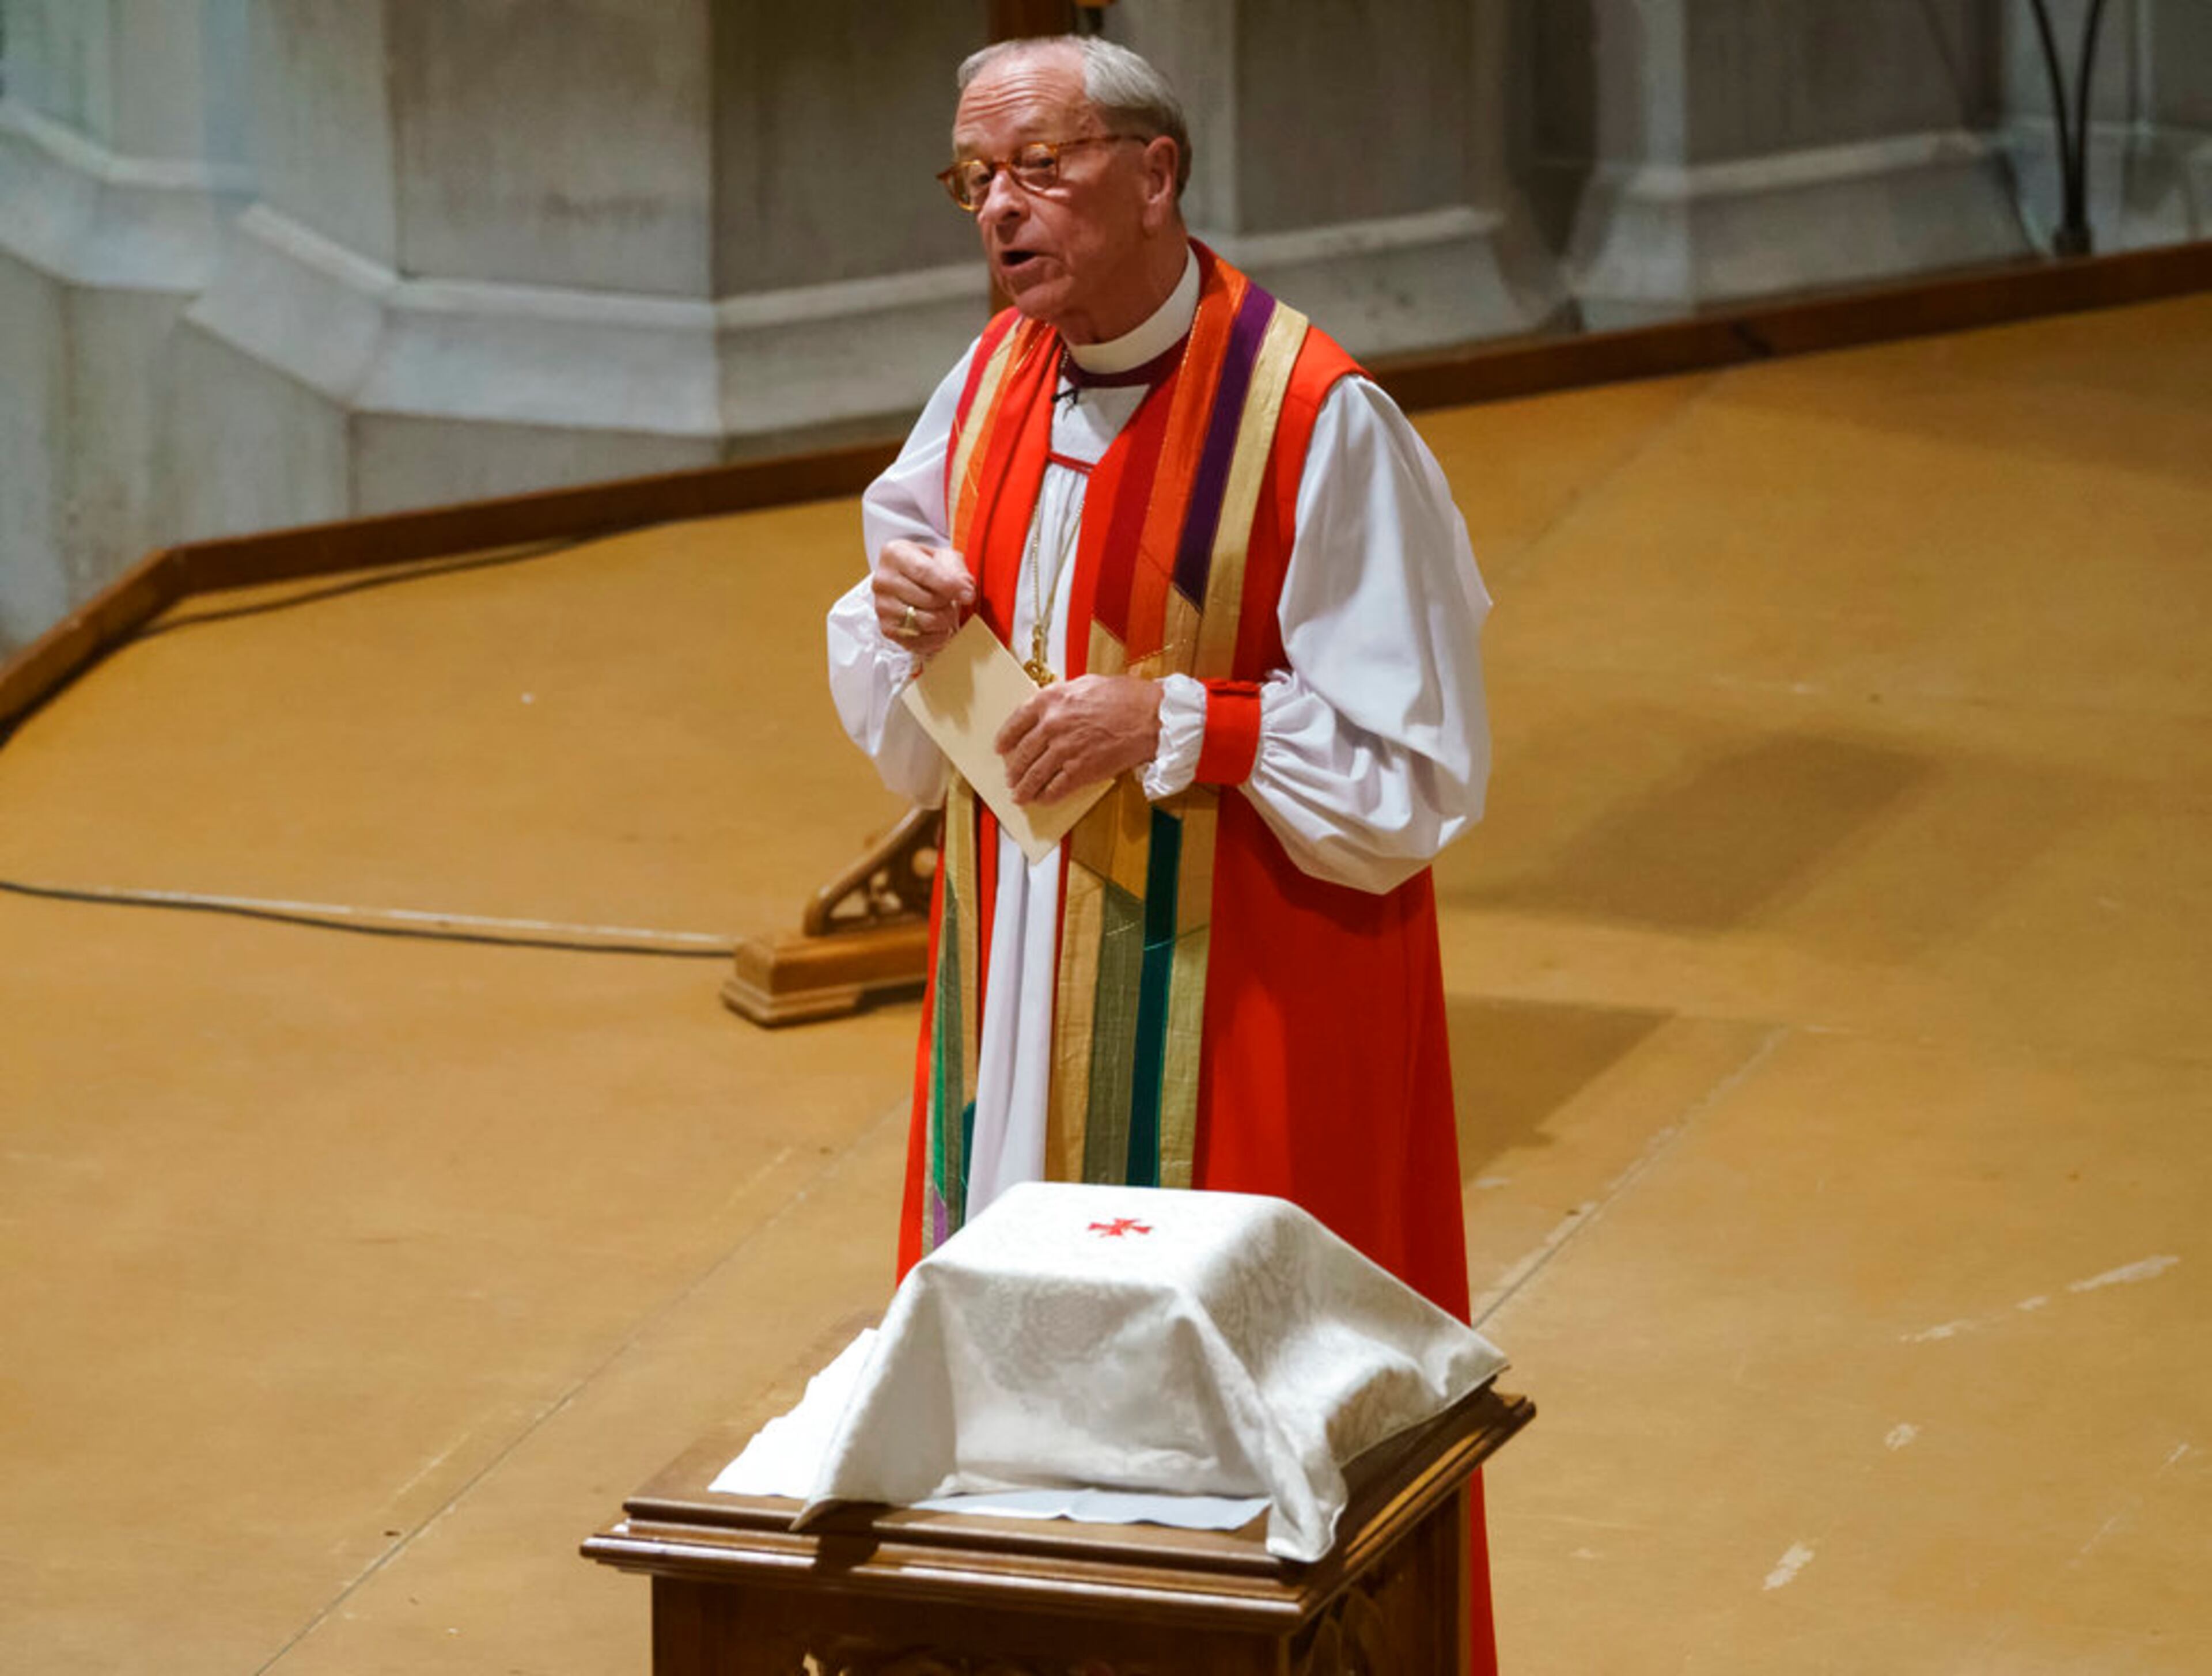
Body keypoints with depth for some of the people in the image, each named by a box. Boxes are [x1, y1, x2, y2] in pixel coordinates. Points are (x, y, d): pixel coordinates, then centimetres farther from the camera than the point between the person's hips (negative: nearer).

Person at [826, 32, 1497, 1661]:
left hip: (1232, 1023, -6)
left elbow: (1420, 776, -14)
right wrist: (906, 624, -5)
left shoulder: (1320, 424, -16)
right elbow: (908, 735, 17)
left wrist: (1173, 722, -22)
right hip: (1018, 1005, 7)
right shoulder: (992, 383, 6)